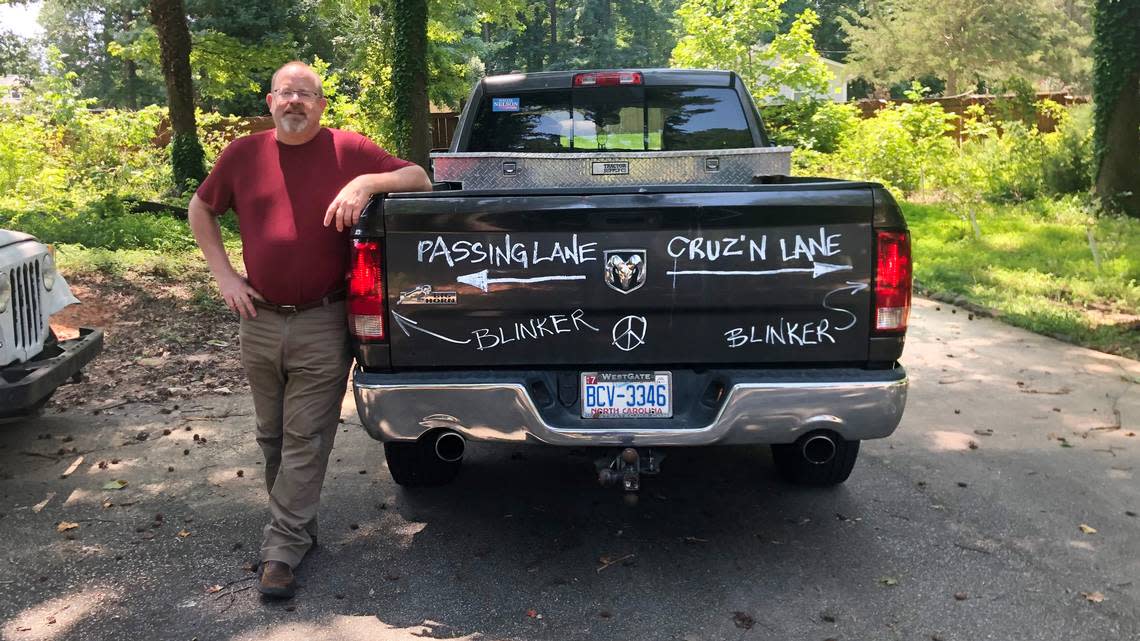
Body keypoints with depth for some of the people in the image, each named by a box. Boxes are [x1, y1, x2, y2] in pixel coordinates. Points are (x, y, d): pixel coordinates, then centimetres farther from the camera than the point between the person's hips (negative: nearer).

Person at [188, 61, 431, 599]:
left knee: (305, 441, 0)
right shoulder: (243, 155, 5)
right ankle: (298, 528, 36)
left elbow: (420, 180, -4)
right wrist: (224, 275, 8)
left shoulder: (348, 150, -4)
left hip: (322, 326, -4)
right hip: (260, 320, 4)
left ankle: (281, 550, 10)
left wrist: (367, 182, -21)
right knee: (272, 437, 16)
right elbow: (200, 210, 19)